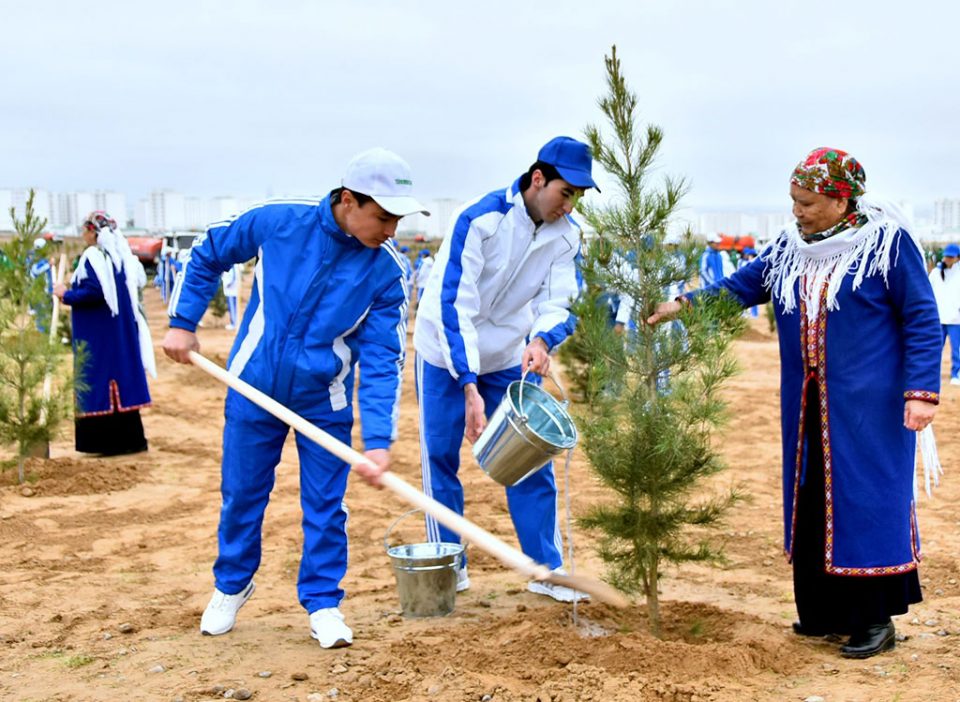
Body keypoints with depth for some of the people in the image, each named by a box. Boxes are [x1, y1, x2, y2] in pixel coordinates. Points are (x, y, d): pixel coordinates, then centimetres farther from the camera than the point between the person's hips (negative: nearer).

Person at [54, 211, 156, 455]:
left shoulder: (93, 257, -14)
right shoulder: (122, 255, 9)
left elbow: (94, 292, -24)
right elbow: (138, 282, 17)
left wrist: (66, 294, -9)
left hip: (96, 334, -8)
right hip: (122, 332, 8)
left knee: (99, 381, -3)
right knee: (122, 378, 11)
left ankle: (104, 440, -2)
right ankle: (129, 438, 15)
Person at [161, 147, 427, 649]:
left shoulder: (387, 270, -15)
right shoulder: (278, 222, -16)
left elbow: (382, 360, -16)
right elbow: (206, 254, 2)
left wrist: (378, 441, -25)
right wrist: (182, 322, -3)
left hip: (323, 401, 0)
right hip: (254, 389, 1)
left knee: (325, 505, 4)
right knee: (241, 494, 14)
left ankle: (323, 602, 23)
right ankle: (231, 586, 37)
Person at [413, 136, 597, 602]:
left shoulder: (566, 235, -9)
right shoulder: (479, 219, -26)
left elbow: (556, 302, -11)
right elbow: (454, 305, -29)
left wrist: (541, 339, -35)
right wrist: (469, 385, -36)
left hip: (511, 359, 4)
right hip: (447, 357, -4)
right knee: (440, 458, 2)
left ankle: (547, 569, 11)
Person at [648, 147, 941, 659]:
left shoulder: (888, 243, -8)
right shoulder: (790, 248, 6)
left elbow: (922, 322, -7)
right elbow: (740, 286, 13)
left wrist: (921, 391, -14)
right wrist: (684, 304, 0)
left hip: (870, 407, -5)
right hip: (808, 409, 6)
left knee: (867, 503, -1)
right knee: (811, 504, 9)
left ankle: (876, 619, 11)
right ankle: (825, 611, 22)